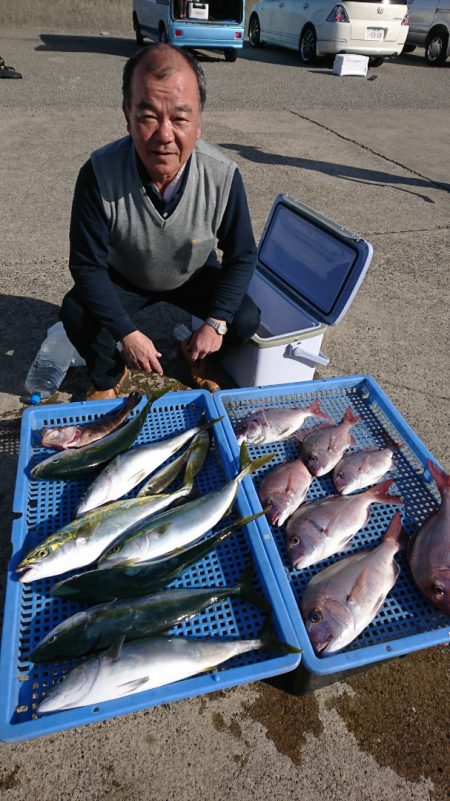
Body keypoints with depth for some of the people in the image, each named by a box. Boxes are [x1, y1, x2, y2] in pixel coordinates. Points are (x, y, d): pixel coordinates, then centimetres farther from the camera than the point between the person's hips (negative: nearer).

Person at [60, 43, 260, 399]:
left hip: (196, 276, 1)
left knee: (246, 320, -19)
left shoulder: (224, 175, -27)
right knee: (77, 314, -25)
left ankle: (199, 358, 15)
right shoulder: (99, 173, -30)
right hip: (123, 279, -1)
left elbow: (242, 256, -14)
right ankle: (108, 375, 8)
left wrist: (216, 322, -23)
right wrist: (128, 333, -29)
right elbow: (87, 264, -22)